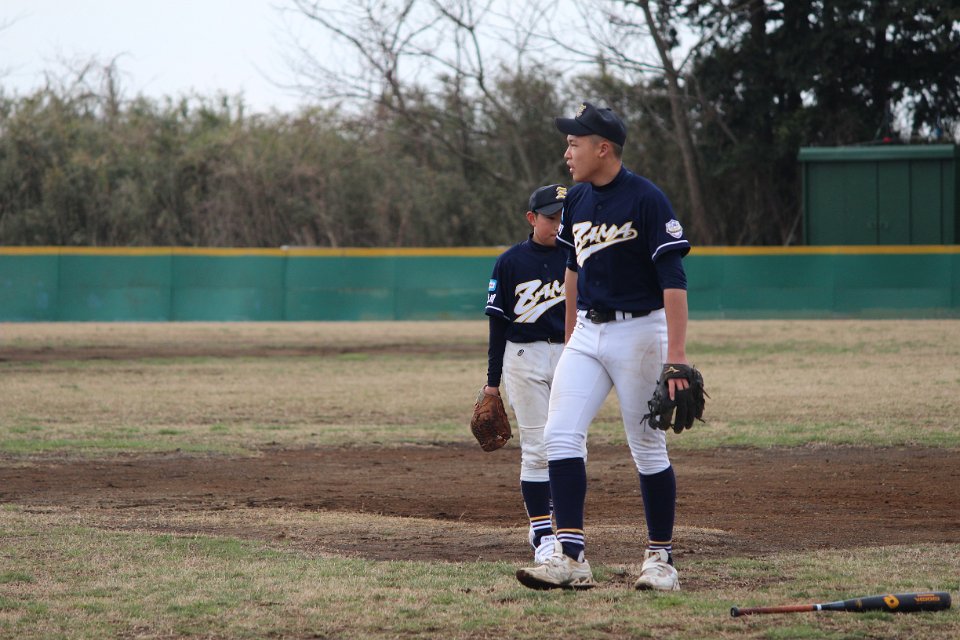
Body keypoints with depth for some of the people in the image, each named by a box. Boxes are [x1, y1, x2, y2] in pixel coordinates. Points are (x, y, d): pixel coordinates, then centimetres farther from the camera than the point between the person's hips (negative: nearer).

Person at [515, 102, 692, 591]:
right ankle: (570, 558, -10)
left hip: (639, 332, -6)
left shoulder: (646, 199, -14)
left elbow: (673, 278, -17)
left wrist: (677, 354, -24)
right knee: (560, 436, -8)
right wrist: (570, 341, 21)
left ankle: (660, 557, 14)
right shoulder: (576, 201, 8)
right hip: (588, 335, 7)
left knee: (648, 449, 1)